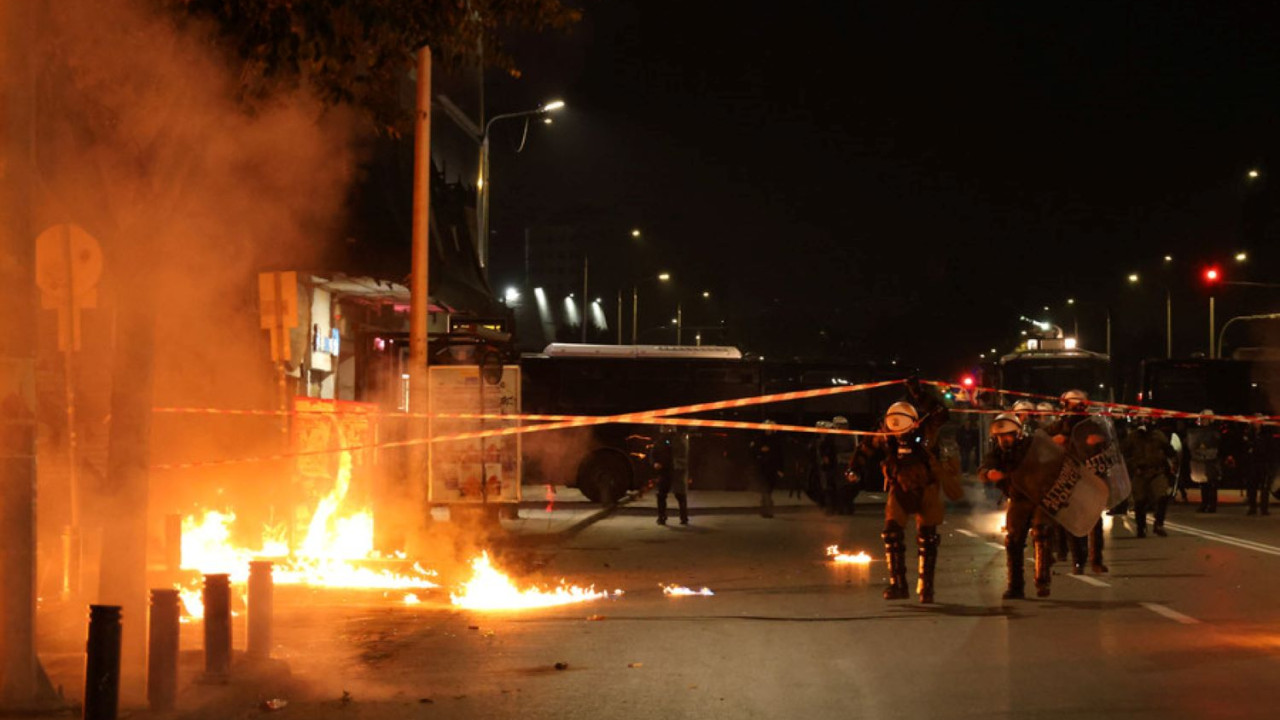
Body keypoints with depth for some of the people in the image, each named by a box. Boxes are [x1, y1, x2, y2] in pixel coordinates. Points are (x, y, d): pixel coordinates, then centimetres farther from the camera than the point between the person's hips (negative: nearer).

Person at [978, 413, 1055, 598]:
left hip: (1040, 498, -4)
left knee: (1041, 536, -18)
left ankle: (1043, 583, -15)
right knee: (1013, 541, 1)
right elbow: (982, 470, -18)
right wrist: (989, 474, -40)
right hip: (1017, 501, 4)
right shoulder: (997, 452, -3)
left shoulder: (1032, 445, -11)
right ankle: (1015, 586, 10)